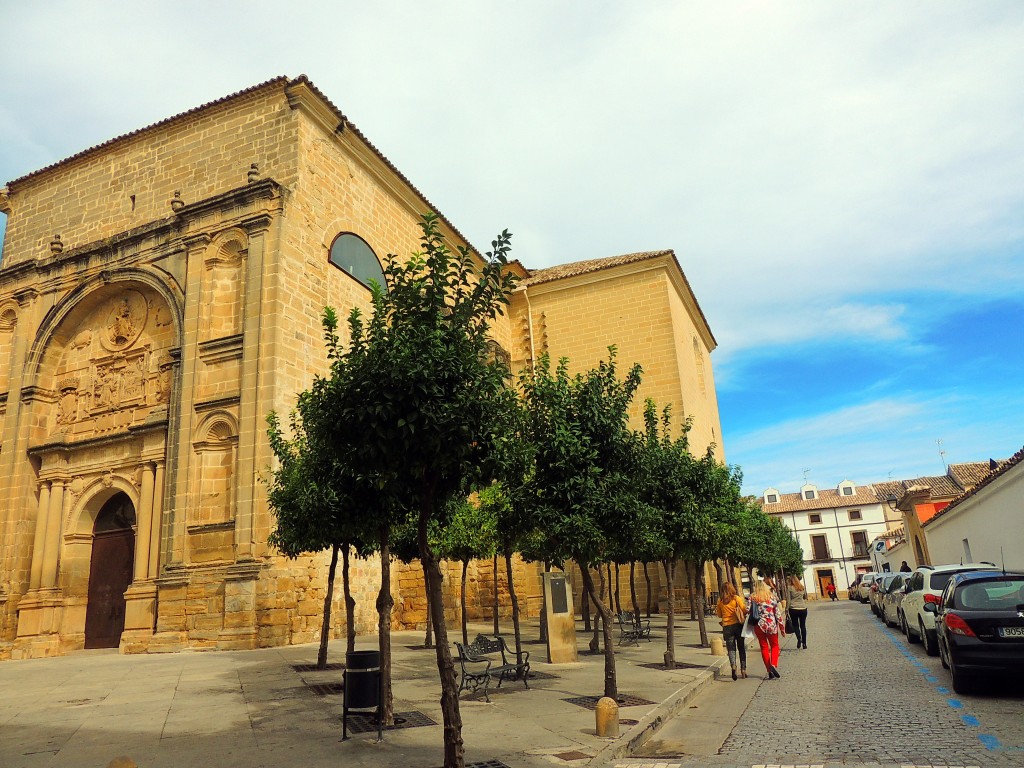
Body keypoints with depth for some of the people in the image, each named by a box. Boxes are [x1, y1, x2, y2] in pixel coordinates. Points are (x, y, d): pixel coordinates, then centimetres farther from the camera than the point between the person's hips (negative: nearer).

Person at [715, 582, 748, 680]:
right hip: (738, 625, 0)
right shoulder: (737, 598, -6)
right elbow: (745, 610, -7)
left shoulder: (720, 601, -1)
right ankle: (743, 669, 14)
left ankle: (733, 666, -21)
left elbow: (719, 615, 8)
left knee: (731, 648, 3)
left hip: (727, 626, 0)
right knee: (741, 648, 13)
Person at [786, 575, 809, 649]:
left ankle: (799, 638, -13)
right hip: (803, 609, 3)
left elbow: (788, 600, -6)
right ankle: (804, 643, 13)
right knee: (803, 625, 12)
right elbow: (806, 597, 19)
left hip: (794, 609, -3)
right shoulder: (802, 587, 7)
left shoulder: (789, 588, -4)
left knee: (795, 625, 10)